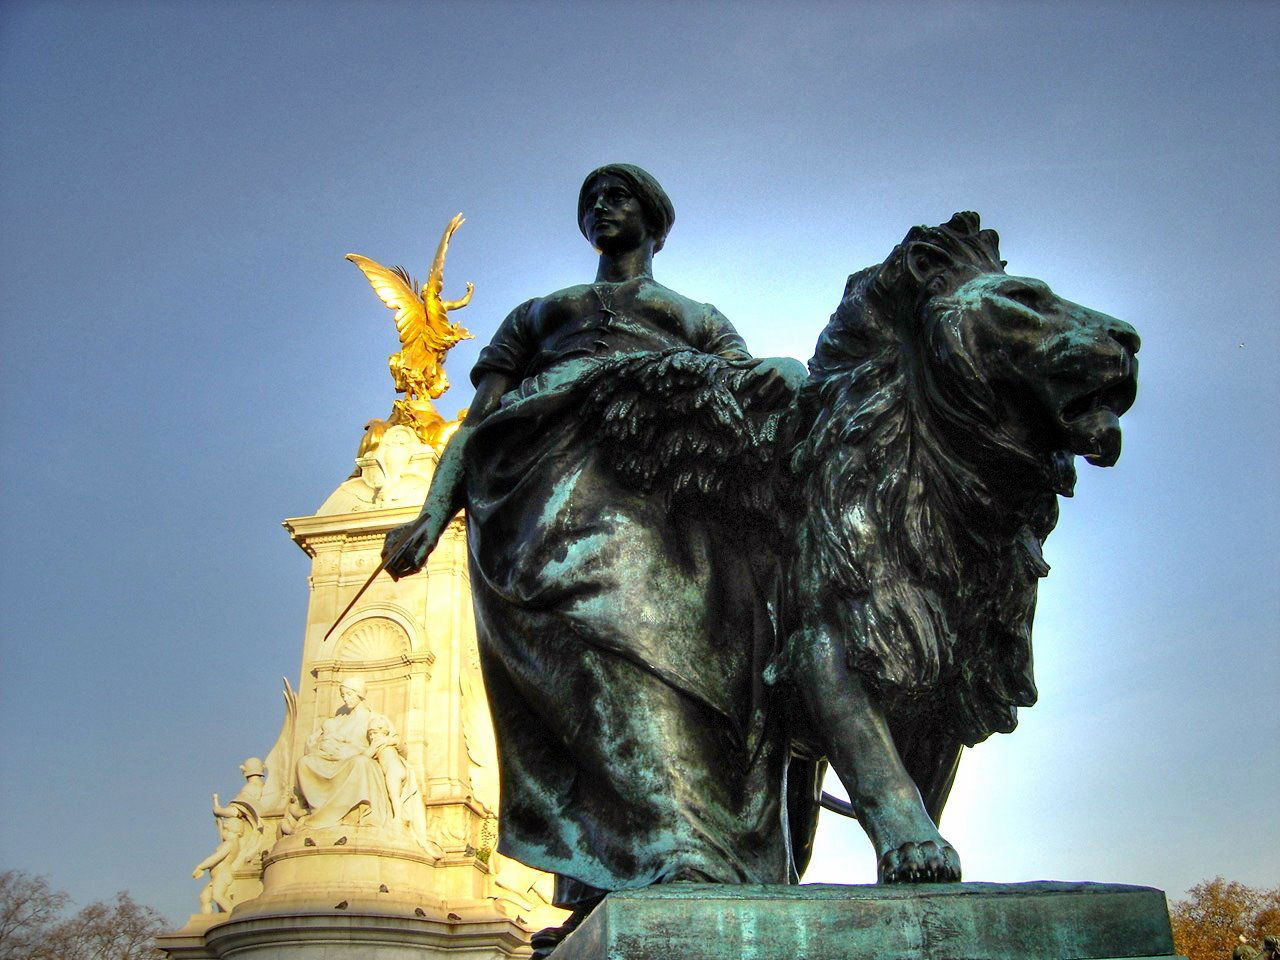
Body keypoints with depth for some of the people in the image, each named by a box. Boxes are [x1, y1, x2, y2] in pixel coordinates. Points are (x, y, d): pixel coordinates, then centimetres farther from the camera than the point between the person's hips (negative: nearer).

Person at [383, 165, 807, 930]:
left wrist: (789, 373, -9)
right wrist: (432, 515, 5)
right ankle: (679, 852, -43)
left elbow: (752, 394, 17)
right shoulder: (535, 315, 37)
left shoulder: (700, 317, 35)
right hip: (549, 466, 0)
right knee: (604, 610, -32)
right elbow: (479, 420, 23)